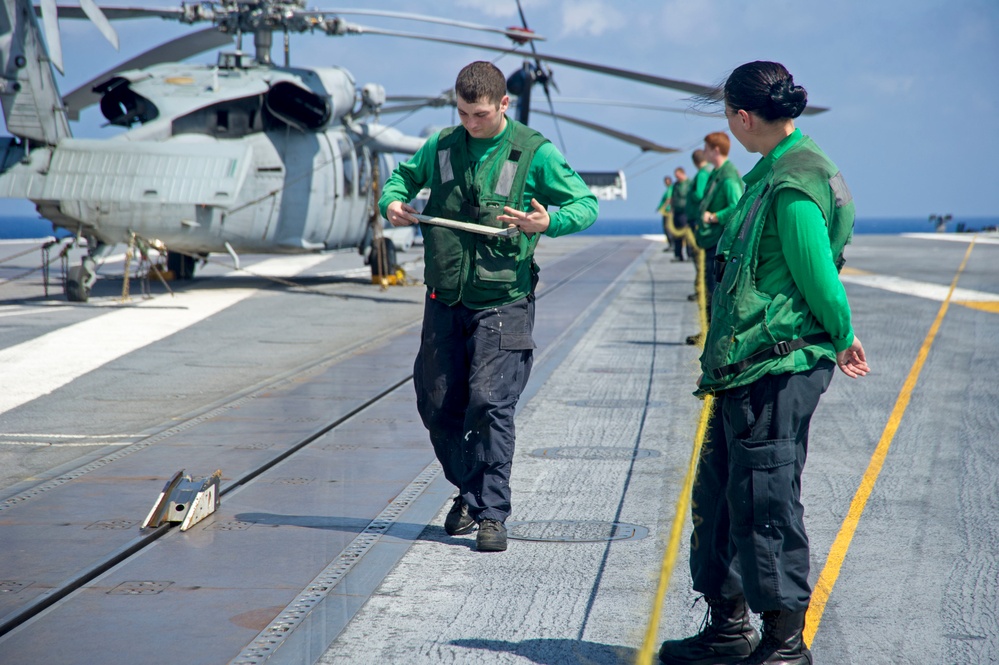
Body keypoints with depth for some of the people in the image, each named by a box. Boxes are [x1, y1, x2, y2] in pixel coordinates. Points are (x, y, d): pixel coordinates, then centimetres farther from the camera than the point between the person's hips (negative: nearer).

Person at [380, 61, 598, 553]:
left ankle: (491, 513, -5)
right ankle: (469, 491, 31)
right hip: (444, 303, 4)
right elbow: (403, 177, 24)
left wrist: (549, 222, -22)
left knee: (490, 403, -14)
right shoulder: (441, 147, 6)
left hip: (502, 304, -4)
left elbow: (587, 204, -1)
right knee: (437, 406, 8)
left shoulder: (535, 153, -4)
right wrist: (391, 203, 0)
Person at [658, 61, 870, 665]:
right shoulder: (773, 172, 14)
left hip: (777, 371, -11)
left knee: (765, 502, -4)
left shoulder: (793, 186, -19)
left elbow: (819, 277, -18)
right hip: (747, 368, 11)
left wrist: (842, 339, -2)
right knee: (718, 496, 16)